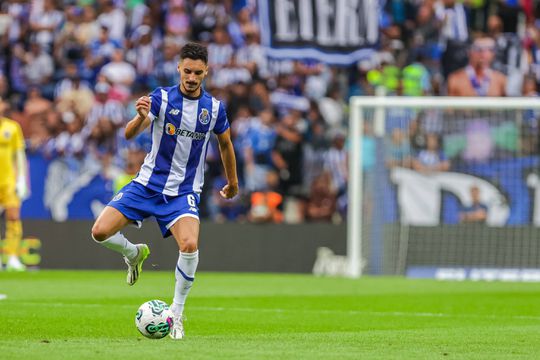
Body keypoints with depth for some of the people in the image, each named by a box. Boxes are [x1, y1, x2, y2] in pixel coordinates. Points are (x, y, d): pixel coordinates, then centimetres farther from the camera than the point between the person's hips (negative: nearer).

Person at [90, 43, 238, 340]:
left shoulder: (214, 108, -2)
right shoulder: (162, 98, -9)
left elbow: (225, 143, 18)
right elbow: (129, 135, -21)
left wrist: (232, 181, 28)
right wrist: (140, 117, -43)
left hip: (184, 191, 0)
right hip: (148, 183, 0)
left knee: (190, 245, -27)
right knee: (100, 232, -14)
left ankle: (177, 313, -7)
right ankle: (134, 253, 22)